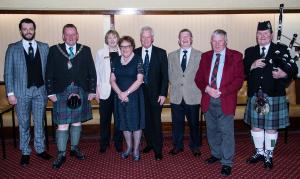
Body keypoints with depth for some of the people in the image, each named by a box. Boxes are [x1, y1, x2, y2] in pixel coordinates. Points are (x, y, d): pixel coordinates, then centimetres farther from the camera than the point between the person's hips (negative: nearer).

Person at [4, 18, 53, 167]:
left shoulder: (44, 47, 5)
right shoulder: (13, 48, 2)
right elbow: (8, 72, 1)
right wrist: (10, 93, -5)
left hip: (40, 90, 1)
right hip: (21, 91, -1)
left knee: (39, 122, 11)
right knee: (23, 124, 10)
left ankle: (40, 149, 27)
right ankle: (25, 152, 24)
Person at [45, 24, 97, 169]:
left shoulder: (85, 50, 5)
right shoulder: (54, 50, 3)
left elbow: (92, 72, 5)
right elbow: (49, 73, 1)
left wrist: (92, 91, 0)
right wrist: (50, 93, -4)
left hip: (80, 91, 2)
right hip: (61, 92, -2)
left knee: (77, 122, 12)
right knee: (62, 125, -2)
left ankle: (75, 148, 29)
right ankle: (61, 154, 9)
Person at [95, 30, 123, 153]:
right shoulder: (100, 53, 5)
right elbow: (96, 72, 5)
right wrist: (96, 90, 0)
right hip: (105, 91, 0)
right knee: (105, 119, 5)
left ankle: (118, 143, 21)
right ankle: (104, 144, 21)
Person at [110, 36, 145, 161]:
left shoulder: (138, 60, -5)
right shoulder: (116, 61, 7)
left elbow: (139, 80, -11)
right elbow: (112, 80, 3)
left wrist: (127, 92, -15)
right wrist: (120, 93, -12)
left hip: (135, 96, -4)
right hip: (120, 97, 4)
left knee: (136, 122, 2)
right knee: (124, 122, 12)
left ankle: (136, 149, 18)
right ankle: (129, 147, 29)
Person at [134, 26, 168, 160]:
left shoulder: (161, 53, -2)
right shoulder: (135, 53, 3)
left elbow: (165, 75, -3)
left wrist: (163, 94, -10)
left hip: (156, 93, -2)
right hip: (140, 93, 2)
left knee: (156, 122, 2)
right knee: (145, 120, 11)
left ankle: (158, 149, 15)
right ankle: (149, 143, 30)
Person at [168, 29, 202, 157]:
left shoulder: (199, 55, 0)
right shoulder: (172, 56, 9)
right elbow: (170, 75, 10)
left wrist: (196, 89, -6)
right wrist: (175, 86, -1)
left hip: (193, 96, -2)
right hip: (176, 96, 2)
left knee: (194, 123, 9)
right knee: (177, 122, 10)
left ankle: (195, 147, 27)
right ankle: (177, 146, 28)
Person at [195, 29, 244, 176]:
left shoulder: (235, 56, 0)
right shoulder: (205, 56, 11)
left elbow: (239, 79, -6)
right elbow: (198, 78, 9)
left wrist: (221, 92, -16)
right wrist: (206, 88, -11)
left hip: (225, 101, -4)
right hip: (208, 100, 4)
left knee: (226, 132, 0)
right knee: (212, 130, 15)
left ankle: (227, 163, 12)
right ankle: (216, 154, 35)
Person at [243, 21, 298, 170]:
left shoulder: (281, 50, 2)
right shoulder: (249, 51, 9)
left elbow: (293, 69, -4)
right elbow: (242, 71, 3)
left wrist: (284, 74, -24)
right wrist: (252, 66, -15)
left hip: (274, 96, -2)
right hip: (255, 95, 3)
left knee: (271, 127, 7)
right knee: (255, 125, 12)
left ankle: (269, 155, 24)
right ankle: (259, 152, 31)